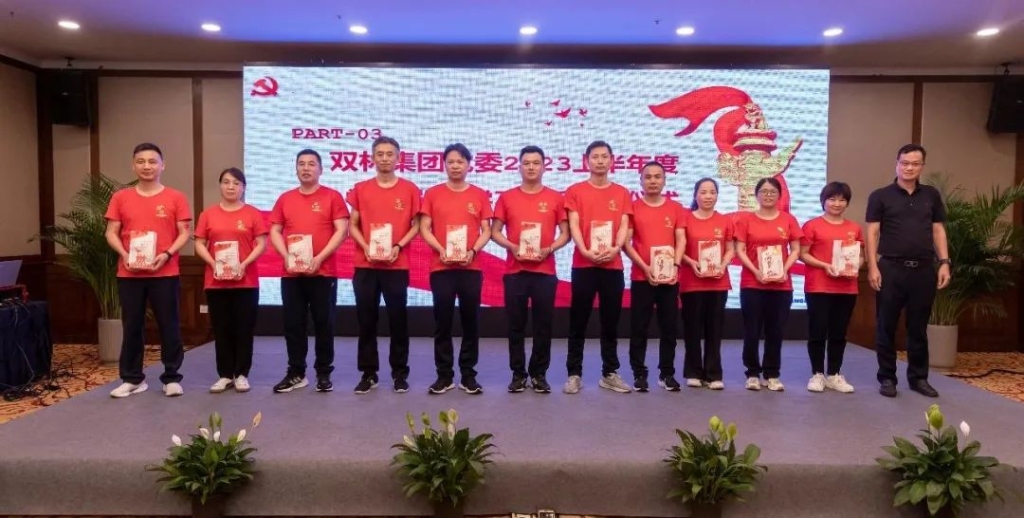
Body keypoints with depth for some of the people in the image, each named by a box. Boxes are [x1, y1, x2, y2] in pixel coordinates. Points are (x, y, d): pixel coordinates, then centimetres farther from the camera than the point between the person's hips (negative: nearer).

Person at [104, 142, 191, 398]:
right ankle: (132, 379, 19)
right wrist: (124, 255, -10)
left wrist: (167, 254, -15)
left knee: (169, 326, 2)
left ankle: (171, 378, 11)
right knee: (131, 326, 8)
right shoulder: (120, 197, 7)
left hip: (165, 273, -2)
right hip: (129, 274, 2)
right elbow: (111, 233, 7)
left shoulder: (175, 198, 2)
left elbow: (184, 233, 0)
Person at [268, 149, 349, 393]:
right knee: (293, 324, 7)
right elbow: (274, 232, 11)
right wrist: (286, 256, -7)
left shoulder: (332, 196, 1)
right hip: (291, 273, 4)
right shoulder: (285, 199, 12)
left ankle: (324, 373, 12)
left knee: (324, 324, 2)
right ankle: (296, 373, 17)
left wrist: (320, 258, -15)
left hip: (323, 272, -3)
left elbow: (341, 231, -6)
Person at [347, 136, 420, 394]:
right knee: (366, 320, 5)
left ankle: (400, 373, 15)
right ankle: (368, 373, 16)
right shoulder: (360, 189, 7)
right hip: (365, 265, 2)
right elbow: (353, 225, 9)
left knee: (398, 318, 4)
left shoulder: (410, 189, 2)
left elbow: (416, 225, 4)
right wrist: (365, 247, -9)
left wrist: (398, 247, -11)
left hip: (397, 265, -1)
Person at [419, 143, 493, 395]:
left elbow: (486, 231, 5)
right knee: (442, 322, 2)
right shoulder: (433, 194, 6)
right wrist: (441, 250, -13)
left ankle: (468, 375, 14)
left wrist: (473, 251, -12)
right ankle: (444, 375, 12)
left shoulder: (480, 195, 7)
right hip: (441, 268, 0)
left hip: (471, 267, 1)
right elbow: (424, 228, 2)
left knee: (470, 321, 4)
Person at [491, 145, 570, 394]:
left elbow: (565, 233, 6)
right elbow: (495, 232, 7)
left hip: (545, 271, 0)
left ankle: (539, 374, 16)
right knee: (516, 324, 4)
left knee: (543, 324, 4)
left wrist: (549, 249, -11)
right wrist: (511, 246, -12)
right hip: (515, 270, 0)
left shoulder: (555, 198, 5)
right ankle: (518, 374, 15)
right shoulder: (507, 197, 6)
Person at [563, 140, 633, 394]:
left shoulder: (622, 193, 11)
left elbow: (624, 226, 4)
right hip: (583, 265, -2)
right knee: (578, 321, 2)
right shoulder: (575, 191, 5)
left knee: (611, 321, 8)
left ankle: (609, 374, 17)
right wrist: (585, 251, -18)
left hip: (613, 265, 2)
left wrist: (616, 248, -15)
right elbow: (573, 225, -3)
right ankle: (574, 374, 9)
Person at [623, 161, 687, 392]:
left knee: (669, 327, 7)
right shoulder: (632, 207, 1)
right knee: (638, 328, 2)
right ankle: (639, 374, 11)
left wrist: (675, 265, -10)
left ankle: (667, 373, 19)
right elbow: (626, 242, -4)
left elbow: (681, 240, 5)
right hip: (641, 277, -2)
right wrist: (645, 267, -13)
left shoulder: (676, 208, 8)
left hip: (670, 277, 2)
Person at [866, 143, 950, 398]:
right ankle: (887, 377, 13)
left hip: (924, 269, 3)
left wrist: (944, 262, 3)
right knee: (886, 326, 3)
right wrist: (873, 267, -10)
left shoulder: (931, 195, 11)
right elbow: (872, 233, -2)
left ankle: (918, 377, 21)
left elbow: (938, 230, 12)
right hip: (891, 268, -3)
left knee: (919, 327, 10)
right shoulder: (880, 196, 1)